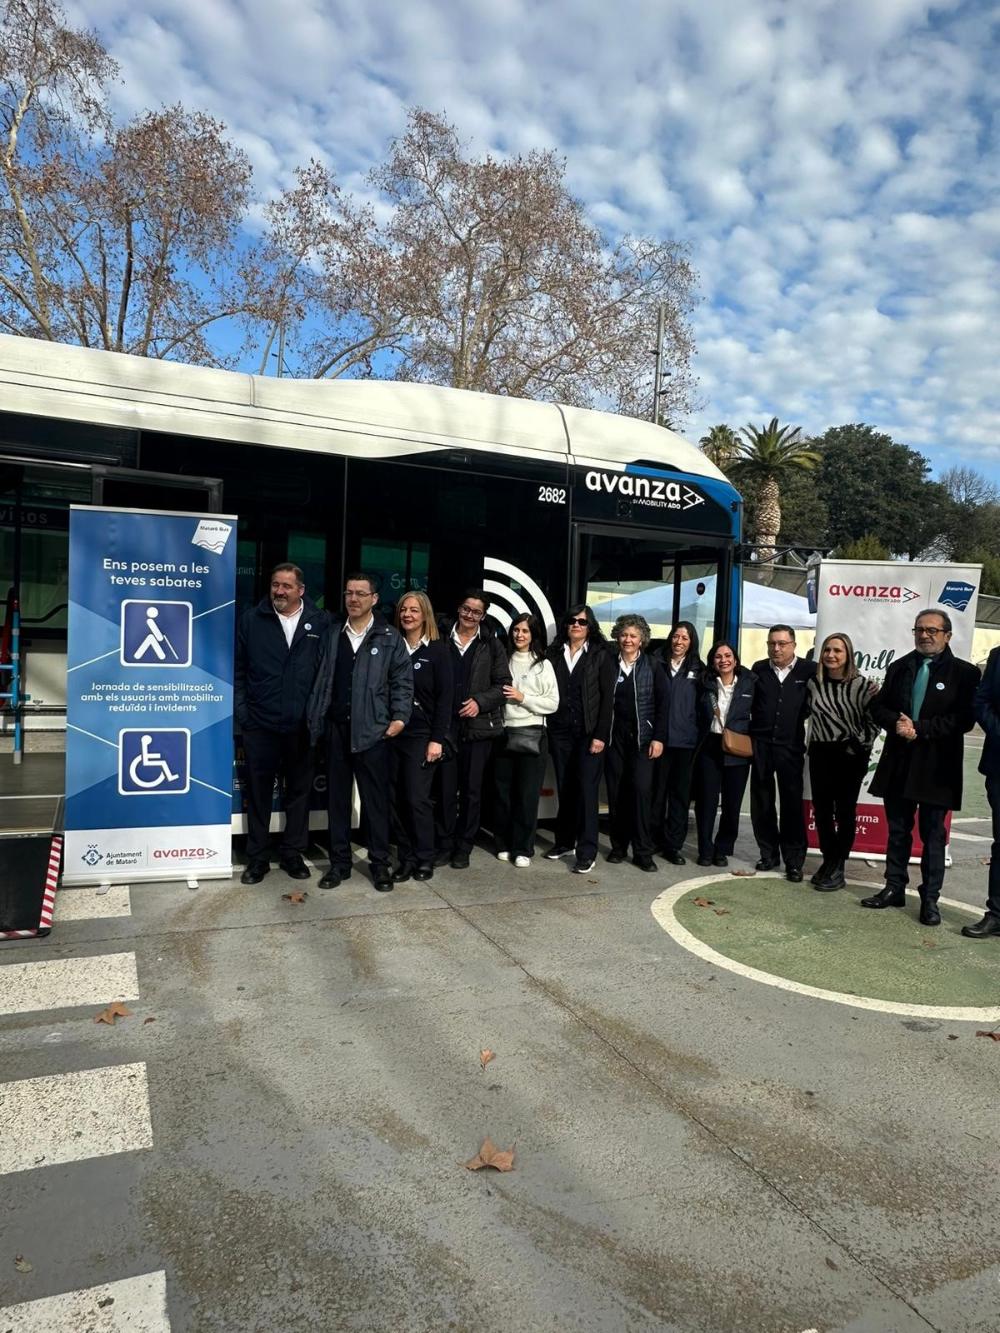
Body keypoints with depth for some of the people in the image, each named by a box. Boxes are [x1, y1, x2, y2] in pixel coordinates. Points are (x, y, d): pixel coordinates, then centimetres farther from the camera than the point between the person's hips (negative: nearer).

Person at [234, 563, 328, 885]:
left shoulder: (321, 622, 0)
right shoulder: (252, 619, 2)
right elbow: (237, 668, 4)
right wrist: (241, 710, -2)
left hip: (302, 725, 0)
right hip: (260, 724, 0)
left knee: (299, 791, 11)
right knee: (258, 792, 9)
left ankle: (292, 853, 26)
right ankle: (257, 857, 22)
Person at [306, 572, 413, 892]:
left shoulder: (390, 638, 2)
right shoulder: (332, 634, 11)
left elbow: (403, 681, 0)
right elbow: (321, 679, 10)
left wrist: (399, 718, -8)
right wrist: (314, 718, 4)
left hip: (373, 730, -3)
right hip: (336, 728, 3)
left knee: (375, 798, 3)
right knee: (336, 797, 9)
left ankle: (380, 863, 14)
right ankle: (339, 862, 20)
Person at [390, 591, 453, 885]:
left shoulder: (438, 649, -2)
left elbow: (445, 697, -5)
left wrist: (437, 739, -11)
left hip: (422, 736, -3)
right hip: (393, 733, 4)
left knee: (417, 798, -4)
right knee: (397, 799, 4)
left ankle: (425, 858, 12)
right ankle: (406, 858, 15)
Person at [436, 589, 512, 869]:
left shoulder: (492, 645, 4)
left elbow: (502, 685, 3)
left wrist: (480, 702, -12)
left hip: (478, 727, 0)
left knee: (472, 790, 6)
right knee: (446, 789, 3)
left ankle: (463, 848, 16)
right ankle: (444, 846, 14)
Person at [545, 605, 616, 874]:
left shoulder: (601, 655, 0)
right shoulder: (555, 654, 9)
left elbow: (607, 697, -4)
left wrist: (600, 735, -11)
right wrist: (548, 730, 2)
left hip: (589, 732, -3)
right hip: (560, 731, 3)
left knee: (586, 789, -5)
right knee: (564, 788, 8)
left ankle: (587, 852, -1)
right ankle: (564, 842, 21)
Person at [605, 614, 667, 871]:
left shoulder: (653, 666, 2)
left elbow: (662, 704, -1)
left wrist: (658, 738, -7)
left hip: (642, 738, -2)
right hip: (615, 737, 2)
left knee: (641, 791, -9)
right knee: (616, 793, 4)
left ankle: (643, 852, -2)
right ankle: (618, 846, 16)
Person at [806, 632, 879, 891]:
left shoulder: (860, 684, -10)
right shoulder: (814, 682, 2)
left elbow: (873, 720, -3)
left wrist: (861, 745, -8)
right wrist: (813, 744, 9)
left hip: (849, 754, -4)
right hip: (820, 753, 4)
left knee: (844, 812, 4)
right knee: (821, 810, 8)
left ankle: (838, 869, 13)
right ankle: (828, 861, 23)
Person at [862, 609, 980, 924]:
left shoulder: (964, 672, -3)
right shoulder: (898, 667, 11)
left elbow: (964, 719, -12)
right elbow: (878, 706, 10)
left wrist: (920, 729, -17)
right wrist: (896, 723, -11)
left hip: (936, 768, -4)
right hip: (898, 765, 4)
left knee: (933, 835, 5)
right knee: (897, 831, 13)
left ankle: (930, 899, 15)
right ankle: (894, 889, 25)